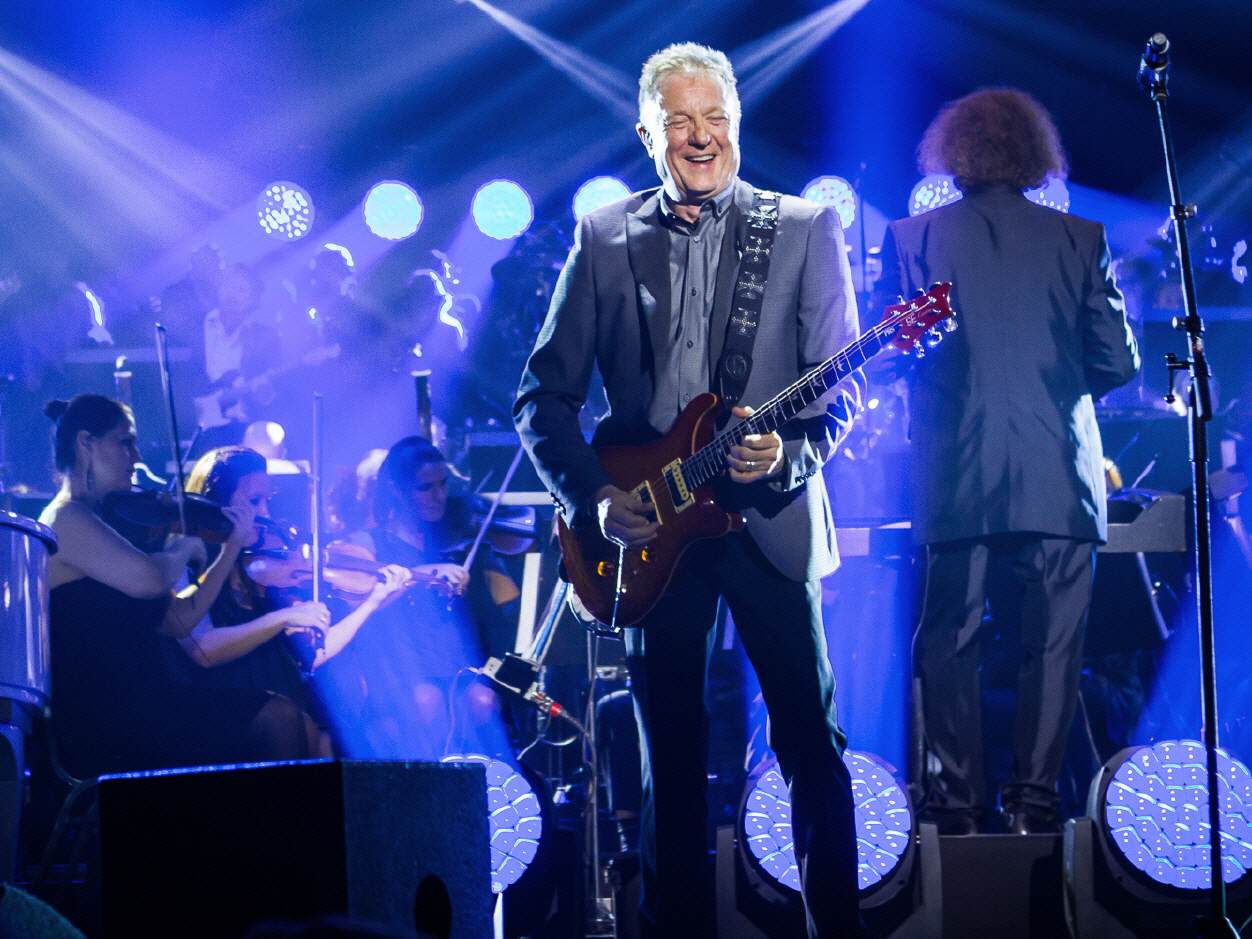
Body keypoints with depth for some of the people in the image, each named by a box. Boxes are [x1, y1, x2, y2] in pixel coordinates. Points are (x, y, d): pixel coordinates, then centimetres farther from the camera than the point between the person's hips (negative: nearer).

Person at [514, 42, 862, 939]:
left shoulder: (806, 228, 4)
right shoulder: (605, 239, 7)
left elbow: (840, 389, -1)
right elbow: (545, 394, 8)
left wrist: (790, 455, -20)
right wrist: (592, 497, -5)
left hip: (769, 519, -1)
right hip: (650, 528, 2)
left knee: (812, 740, -3)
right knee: (672, 754, 6)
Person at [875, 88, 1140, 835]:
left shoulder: (913, 239, 1)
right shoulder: (1080, 240, 2)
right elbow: (1118, 362, 1)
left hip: (957, 480, 0)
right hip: (1060, 479, 0)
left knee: (949, 646, 7)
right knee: (1052, 646, 4)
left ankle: (957, 807, 5)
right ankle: (1034, 804, 1)